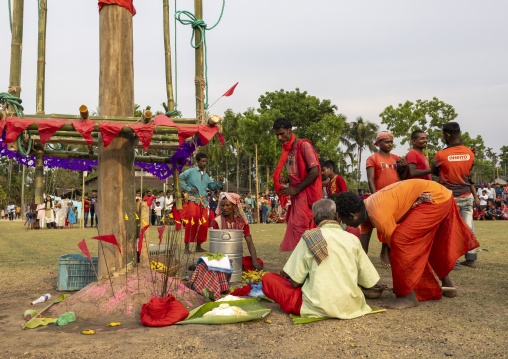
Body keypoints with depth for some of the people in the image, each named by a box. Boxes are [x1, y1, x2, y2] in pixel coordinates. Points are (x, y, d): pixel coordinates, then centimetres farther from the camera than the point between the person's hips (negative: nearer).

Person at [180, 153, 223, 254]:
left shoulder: (206, 175, 19)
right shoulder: (190, 171, 2)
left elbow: (213, 187, 22)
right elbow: (179, 179, -4)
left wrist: (219, 182, 3)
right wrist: (189, 189, -9)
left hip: (203, 201, 6)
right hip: (193, 200, -6)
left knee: (203, 224, 4)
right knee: (191, 223, -13)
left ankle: (199, 246, 15)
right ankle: (187, 247, -9)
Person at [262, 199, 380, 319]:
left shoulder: (309, 237, -6)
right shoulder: (353, 239, 2)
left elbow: (295, 282, -6)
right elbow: (370, 281, 6)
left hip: (318, 308, -4)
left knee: (268, 278, 6)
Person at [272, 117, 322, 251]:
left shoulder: (303, 145, -9)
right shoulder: (285, 149, 16)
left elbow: (314, 172, -16)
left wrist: (296, 190, -15)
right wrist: (286, 181, 5)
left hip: (306, 194, -8)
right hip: (295, 196, 8)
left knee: (299, 231, -12)